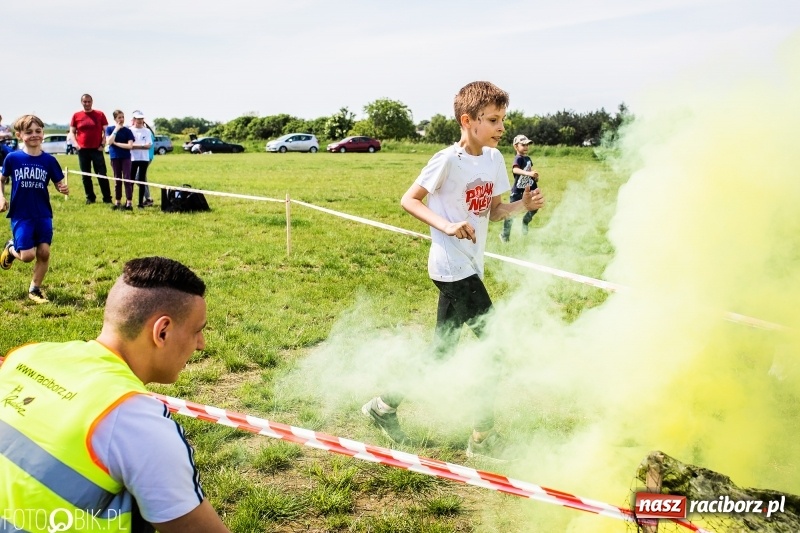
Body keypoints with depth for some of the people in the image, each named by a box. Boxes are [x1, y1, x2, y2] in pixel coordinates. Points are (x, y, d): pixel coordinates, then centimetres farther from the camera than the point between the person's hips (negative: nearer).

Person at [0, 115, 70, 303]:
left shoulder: (49, 160, -1)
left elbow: (59, 183, 5)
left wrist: (64, 189, -17)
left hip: (43, 214, 2)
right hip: (21, 215, -2)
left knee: (44, 252, -2)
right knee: (27, 255, -9)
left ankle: (35, 289, 19)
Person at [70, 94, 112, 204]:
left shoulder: (100, 114, 3)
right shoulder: (76, 116, 6)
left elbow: (106, 131, 4)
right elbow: (72, 132, 11)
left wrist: (103, 144, -7)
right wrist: (76, 144, -4)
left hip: (97, 149, -2)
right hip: (83, 150, 2)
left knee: (102, 174, -3)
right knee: (86, 176, 7)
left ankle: (107, 198, 2)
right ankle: (90, 197, 16)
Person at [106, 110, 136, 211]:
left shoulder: (127, 131, 0)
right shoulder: (109, 129, 3)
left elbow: (130, 145, -9)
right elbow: (109, 142, -12)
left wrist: (116, 143, -11)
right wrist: (116, 130, -13)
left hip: (126, 157, -1)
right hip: (115, 157, 1)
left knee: (127, 179, -7)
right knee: (117, 180, 7)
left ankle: (129, 203, -8)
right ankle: (117, 202, 15)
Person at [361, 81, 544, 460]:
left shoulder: (494, 159, 8)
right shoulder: (448, 160, -15)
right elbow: (409, 200, -11)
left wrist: (523, 205, -4)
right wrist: (446, 225, -24)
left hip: (470, 267, 9)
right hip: (452, 267, -9)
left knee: (442, 351, 15)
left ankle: (384, 406, 31)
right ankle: (483, 436, 5)